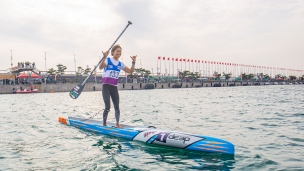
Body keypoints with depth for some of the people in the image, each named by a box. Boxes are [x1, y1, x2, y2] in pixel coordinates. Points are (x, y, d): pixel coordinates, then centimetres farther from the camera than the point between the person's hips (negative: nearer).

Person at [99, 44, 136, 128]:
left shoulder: (120, 64, 11)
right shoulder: (107, 60, -5)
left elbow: (130, 71, 12)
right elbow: (100, 67, -24)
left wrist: (133, 62, 1)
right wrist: (104, 57, -38)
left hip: (114, 87, 5)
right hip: (106, 86, -5)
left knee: (117, 107, 3)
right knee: (107, 107, -9)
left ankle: (117, 124, 16)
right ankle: (104, 124, 8)